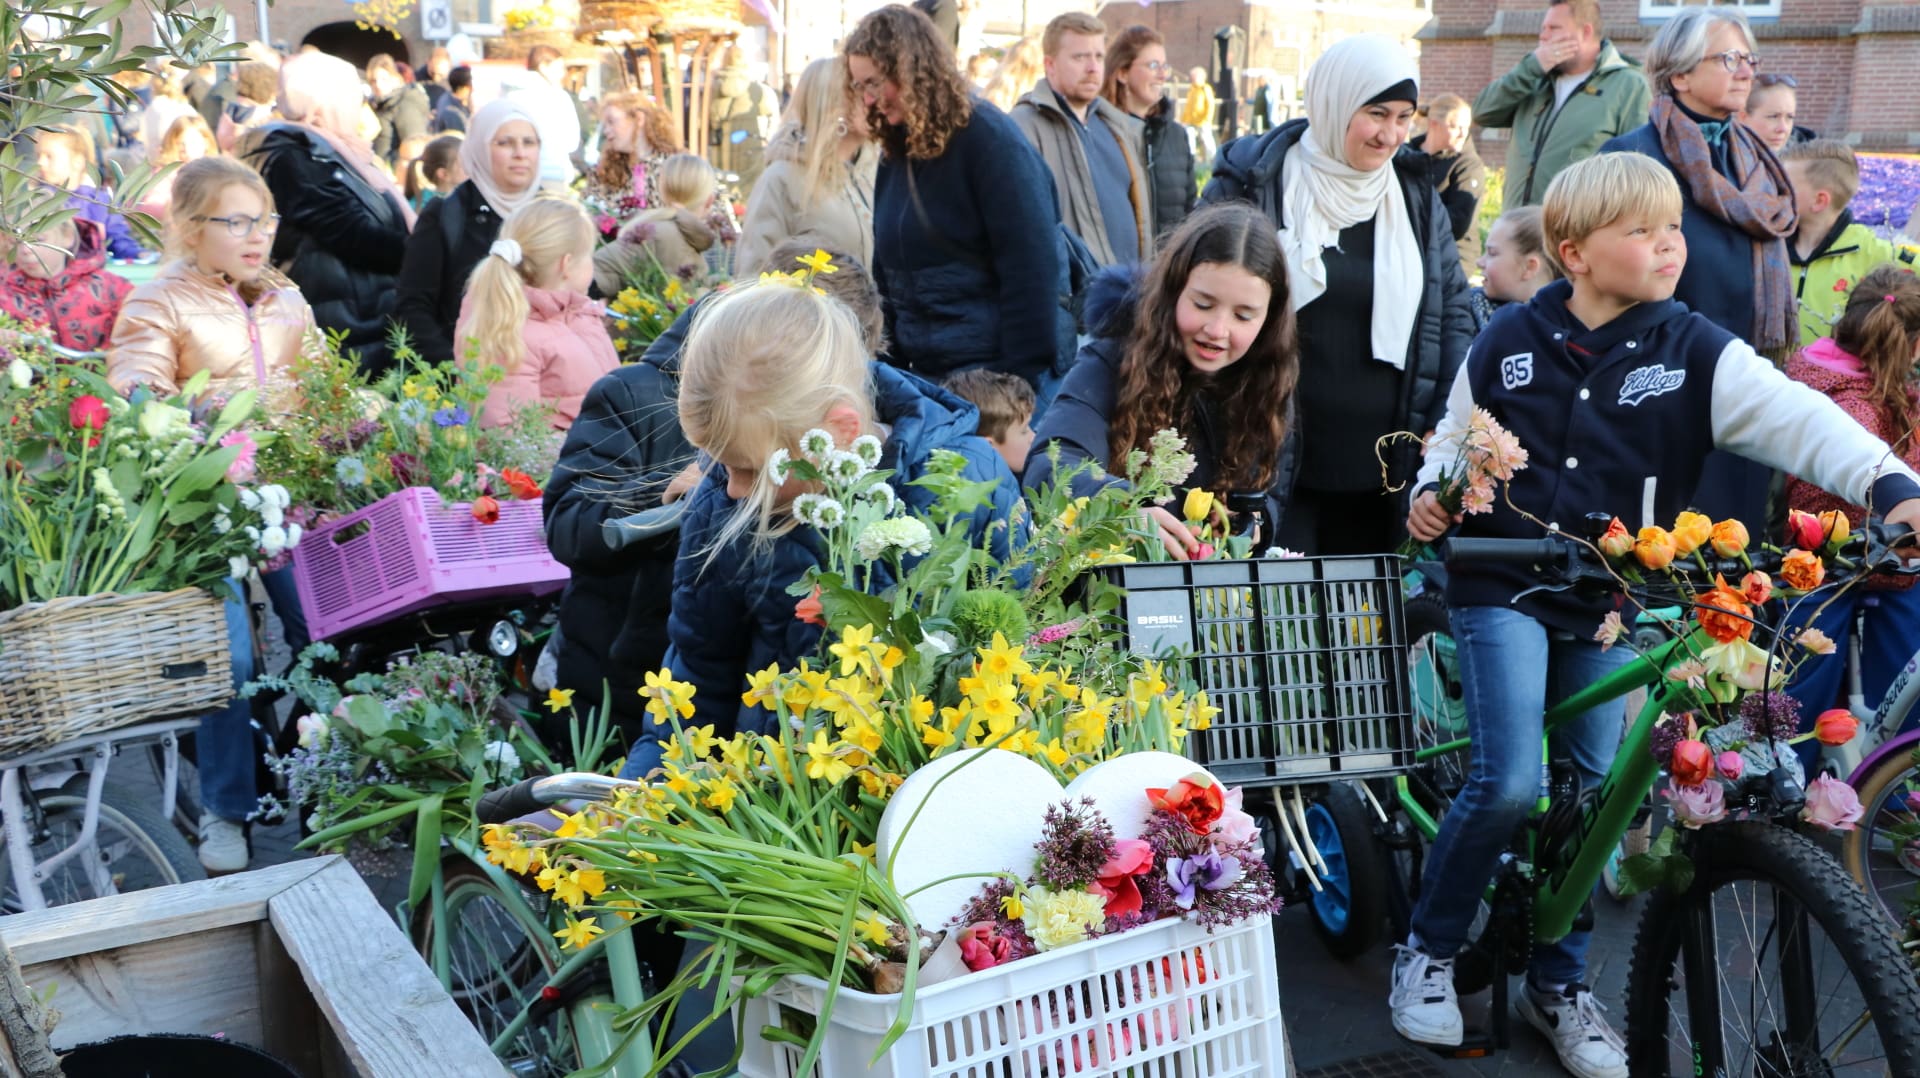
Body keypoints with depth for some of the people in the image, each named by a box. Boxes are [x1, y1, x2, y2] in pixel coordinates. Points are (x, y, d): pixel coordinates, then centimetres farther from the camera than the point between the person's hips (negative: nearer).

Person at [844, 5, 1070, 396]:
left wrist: (1026, 378, -19)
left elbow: (1031, 268, -17)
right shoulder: (895, 151, 10)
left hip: (999, 369, -7)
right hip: (926, 370, 7)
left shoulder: (989, 139, -12)